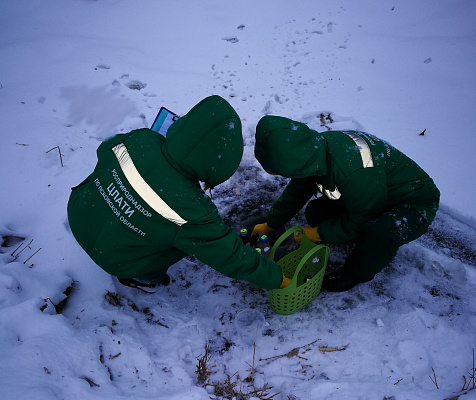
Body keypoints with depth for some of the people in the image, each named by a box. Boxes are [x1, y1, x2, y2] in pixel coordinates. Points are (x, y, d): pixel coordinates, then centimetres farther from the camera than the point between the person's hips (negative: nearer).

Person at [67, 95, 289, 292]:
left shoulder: (140, 139, -23)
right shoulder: (191, 212, -36)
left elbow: (104, 149, 1)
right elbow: (231, 257, -23)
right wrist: (275, 278, -8)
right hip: (112, 259, -5)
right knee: (195, 235, 1)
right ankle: (142, 278, 20)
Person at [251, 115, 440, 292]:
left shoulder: (355, 175, -41)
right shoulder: (315, 149, -14)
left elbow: (359, 223, -23)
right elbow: (296, 191, 6)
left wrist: (319, 233, -11)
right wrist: (270, 225, 13)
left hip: (415, 204, -7)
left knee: (380, 233, -38)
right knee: (315, 212, -5)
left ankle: (356, 273, -4)